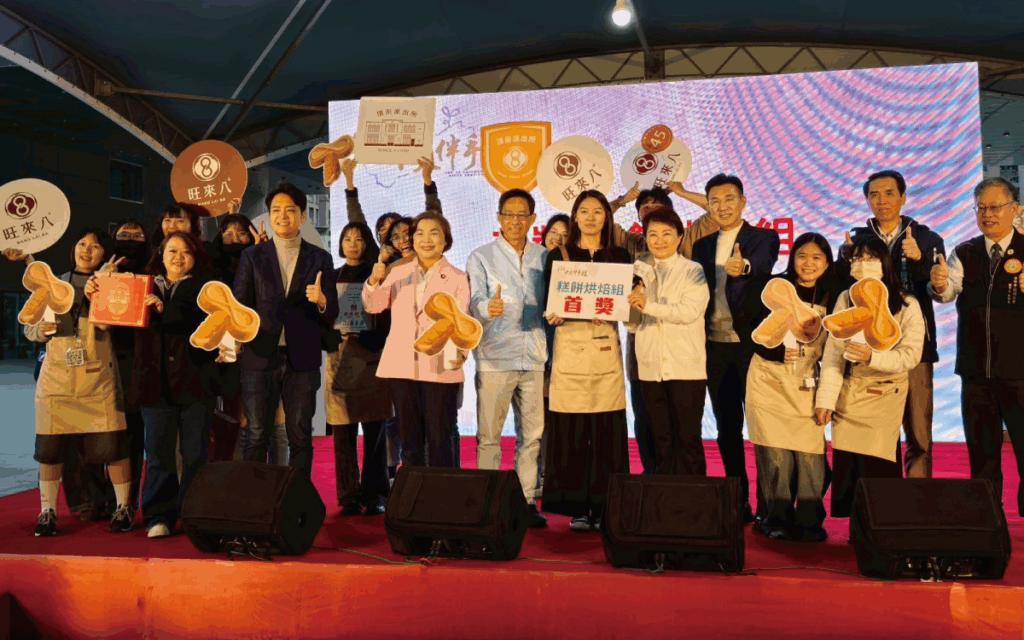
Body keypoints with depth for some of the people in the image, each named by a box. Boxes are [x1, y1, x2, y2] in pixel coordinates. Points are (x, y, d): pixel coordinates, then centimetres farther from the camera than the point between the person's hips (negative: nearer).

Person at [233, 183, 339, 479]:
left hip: (302, 360, 0)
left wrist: (321, 301, -17)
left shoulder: (320, 259, 8)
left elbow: (332, 315, 5)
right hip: (260, 357, 0)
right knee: (256, 435, 3)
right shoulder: (252, 256, 10)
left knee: (301, 436, 5)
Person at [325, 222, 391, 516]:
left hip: (371, 358, -1)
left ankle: (375, 495, 5)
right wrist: (337, 338, -8)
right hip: (340, 359, 2)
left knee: (374, 433, 0)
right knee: (343, 434, -2)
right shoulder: (332, 278, 15)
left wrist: (366, 337, -13)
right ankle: (349, 496, 4)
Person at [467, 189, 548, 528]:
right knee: (489, 434, -1)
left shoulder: (543, 257, 14)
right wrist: (488, 308, -32)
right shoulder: (481, 257, 3)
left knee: (532, 433, 6)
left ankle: (527, 500, 15)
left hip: (534, 358, 3)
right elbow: (474, 303, -11)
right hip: (495, 357, -3)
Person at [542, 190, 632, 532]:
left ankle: (604, 507, 7)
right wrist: (553, 315, -16)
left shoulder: (619, 256, 12)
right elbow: (548, 303, 5)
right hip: (569, 344, -1)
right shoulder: (558, 256, 9)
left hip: (606, 346, 1)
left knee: (607, 429, -1)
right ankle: (577, 508, 6)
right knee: (571, 429, -2)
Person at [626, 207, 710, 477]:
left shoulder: (692, 271, 2)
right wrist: (631, 303, -10)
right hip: (651, 367, 4)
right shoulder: (640, 272, 13)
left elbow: (690, 311, -14)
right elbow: (633, 325, 10)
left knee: (688, 438, -1)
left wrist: (649, 306, -17)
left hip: (686, 366, -4)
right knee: (660, 439, 10)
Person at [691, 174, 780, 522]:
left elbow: (763, 264, -23)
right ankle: (738, 502, 19)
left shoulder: (764, 238, -1)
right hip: (715, 347, 5)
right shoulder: (702, 245, 13)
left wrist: (744, 266, -46)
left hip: (752, 345, -4)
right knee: (727, 428, 9)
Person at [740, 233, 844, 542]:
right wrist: (776, 351, -11)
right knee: (775, 452, -4)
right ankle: (777, 519, 8)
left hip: (808, 384, 1)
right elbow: (748, 327, 2)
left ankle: (809, 520, 6)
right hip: (769, 380, -1)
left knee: (810, 452, -7)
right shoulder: (771, 287, 3)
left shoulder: (834, 296, 7)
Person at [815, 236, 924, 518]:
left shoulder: (907, 305, -3)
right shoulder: (845, 300, 3)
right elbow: (833, 352, -2)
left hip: (885, 396, -2)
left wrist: (872, 357, -26)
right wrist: (826, 398, -8)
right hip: (848, 394, 2)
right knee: (845, 466, 2)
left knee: (877, 468, -7)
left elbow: (910, 355, -9)